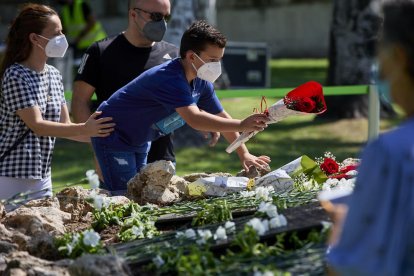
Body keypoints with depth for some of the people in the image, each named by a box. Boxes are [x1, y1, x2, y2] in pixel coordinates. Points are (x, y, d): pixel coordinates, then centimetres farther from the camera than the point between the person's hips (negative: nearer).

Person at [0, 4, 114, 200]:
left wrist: (100, 136, 0)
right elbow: (36, 125, -20)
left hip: (42, 176, 7)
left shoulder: (54, 75, 10)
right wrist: (84, 129, -27)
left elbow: (64, 125, 11)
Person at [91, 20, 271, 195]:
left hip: (140, 141, 9)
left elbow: (221, 117, 4)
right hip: (112, 135, -9)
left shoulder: (201, 82, -4)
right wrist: (241, 125, -52)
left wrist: (244, 154, -6)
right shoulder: (169, 79, -34)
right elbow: (194, 119, -46)